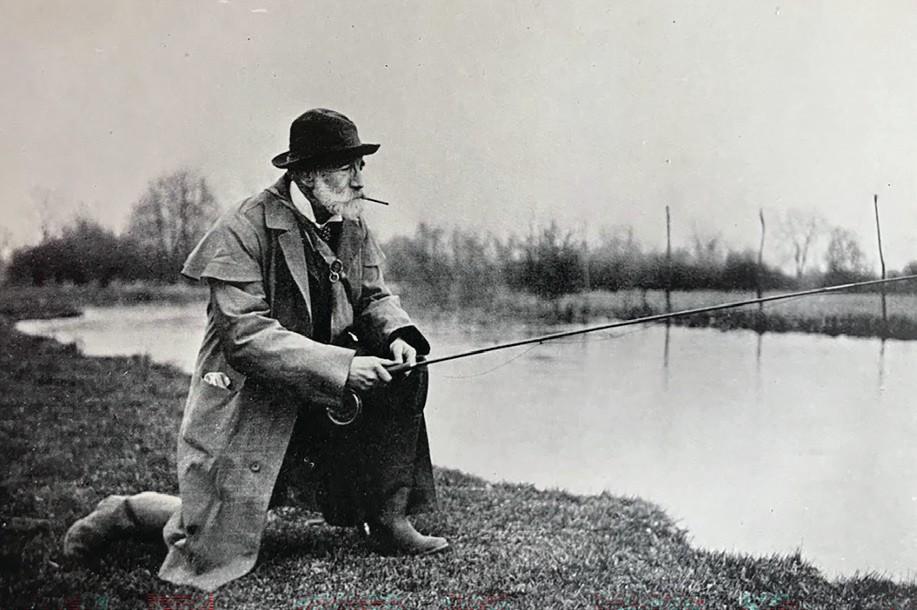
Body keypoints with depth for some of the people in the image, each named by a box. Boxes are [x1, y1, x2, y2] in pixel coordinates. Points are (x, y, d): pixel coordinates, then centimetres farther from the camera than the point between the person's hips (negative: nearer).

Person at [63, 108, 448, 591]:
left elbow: (373, 297, 6)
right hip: (244, 399, -6)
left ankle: (386, 520, -1)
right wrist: (342, 365, -34)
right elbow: (245, 335, -27)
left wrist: (395, 335, -18)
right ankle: (126, 512, 28)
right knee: (215, 559, -3)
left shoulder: (351, 226, 0)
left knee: (405, 371, -14)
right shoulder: (242, 231, -20)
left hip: (317, 395, 6)